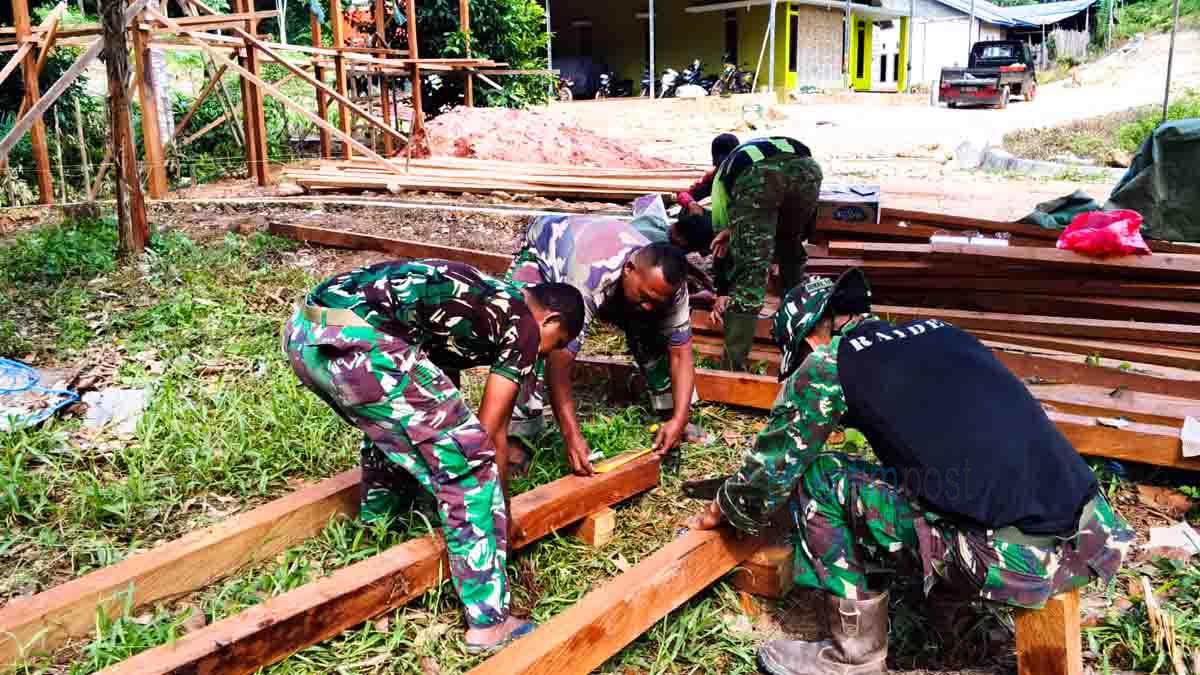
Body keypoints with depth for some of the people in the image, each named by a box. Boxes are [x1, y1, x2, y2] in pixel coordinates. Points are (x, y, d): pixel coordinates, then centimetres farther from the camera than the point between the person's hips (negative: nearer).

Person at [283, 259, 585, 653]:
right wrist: (501, 513, 23)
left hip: (303, 330, 9)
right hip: (356, 340, -9)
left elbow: (439, 410, 40)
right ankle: (489, 622, 7)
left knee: (391, 426, 35)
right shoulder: (522, 326, 10)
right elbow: (490, 432, 10)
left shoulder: (476, 300, 32)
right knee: (470, 463, 2)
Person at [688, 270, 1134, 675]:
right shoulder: (938, 332, 20)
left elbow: (771, 470, 7)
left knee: (815, 480, 4)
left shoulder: (829, 361, 0)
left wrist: (723, 511, 29)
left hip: (1015, 559, -7)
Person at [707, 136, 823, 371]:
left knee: (749, 271, 1)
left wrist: (722, 293, 43)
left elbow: (719, 232, 41)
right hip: (806, 167, 3)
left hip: (756, 176, -3)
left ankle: (733, 368, -2)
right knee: (791, 245, 32)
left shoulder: (724, 172, 41)